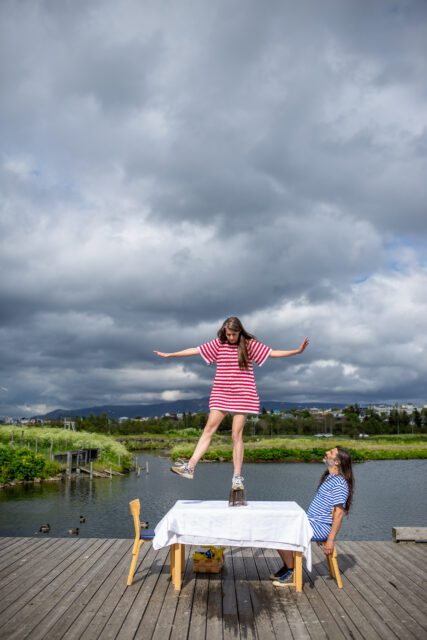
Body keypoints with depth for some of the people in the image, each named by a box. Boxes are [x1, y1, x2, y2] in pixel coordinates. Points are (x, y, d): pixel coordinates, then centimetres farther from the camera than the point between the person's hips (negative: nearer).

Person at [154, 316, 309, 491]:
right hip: (221, 394, 2)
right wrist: (169, 355, 8)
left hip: (242, 396, -1)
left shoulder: (250, 345, 1)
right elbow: (195, 350, 6)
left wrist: (297, 351, -10)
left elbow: (273, 353, -1)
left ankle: (237, 477, 5)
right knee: (209, 429, -5)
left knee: (237, 434, -2)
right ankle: (190, 467, -8)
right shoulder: (218, 344, 4)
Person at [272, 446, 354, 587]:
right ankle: (287, 566, 18)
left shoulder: (339, 483, -17)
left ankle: (291, 574, -5)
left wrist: (331, 540, -22)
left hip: (321, 527, -10)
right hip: (311, 522, 10)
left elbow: (339, 513, -21)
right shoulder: (329, 477, 14)